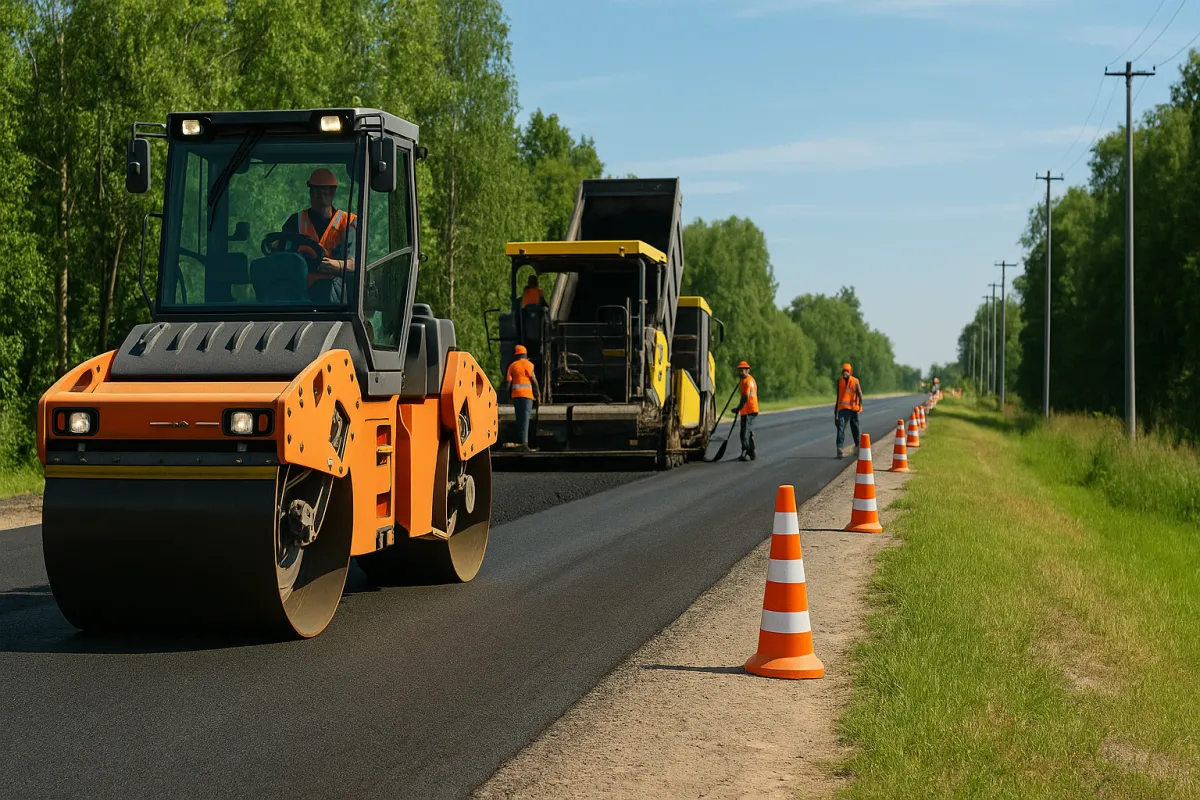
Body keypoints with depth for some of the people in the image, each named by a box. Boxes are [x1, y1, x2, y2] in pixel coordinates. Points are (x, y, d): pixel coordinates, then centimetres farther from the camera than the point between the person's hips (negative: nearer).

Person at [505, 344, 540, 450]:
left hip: (515, 394, 4)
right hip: (527, 394, -4)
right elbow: (533, 379, -7)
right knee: (525, 417, -11)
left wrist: (510, 394, 17)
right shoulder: (528, 364, -4)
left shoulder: (512, 366, 10)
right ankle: (524, 441, -22)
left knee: (519, 418, 14)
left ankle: (522, 440, 19)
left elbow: (508, 381, 8)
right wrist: (538, 392, 5)